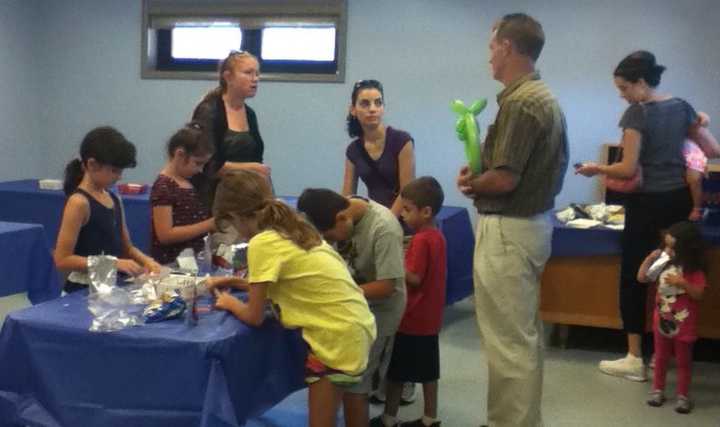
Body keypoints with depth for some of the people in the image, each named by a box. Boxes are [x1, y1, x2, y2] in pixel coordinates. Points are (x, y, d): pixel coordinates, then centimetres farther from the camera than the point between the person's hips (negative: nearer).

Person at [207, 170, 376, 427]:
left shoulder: (262, 243, -17)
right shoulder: (291, 228, 8)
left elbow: (254, 317, -9)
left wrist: (229, 303, 10)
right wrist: (233, 282, 23)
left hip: (338, 337, -9)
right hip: (358, 327, 9)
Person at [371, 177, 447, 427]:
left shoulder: (420, 240, -20)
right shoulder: (437, 236, 8)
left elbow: (414, 278, -23)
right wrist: (404, 258, 6)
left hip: (411, 319, -9)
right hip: (429, 318, 9)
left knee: (396, 370, 5)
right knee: (427, 370, 14)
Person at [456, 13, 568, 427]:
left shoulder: (519, 102, -20)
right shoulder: (544, 97, 12)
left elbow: (504, 179, -24)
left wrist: (471, 184, -4)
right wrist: (480, 175, 6)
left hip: (508, 229, -11)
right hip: (533, 221, 11)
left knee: (508, 339, -2)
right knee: (525, 333, 20)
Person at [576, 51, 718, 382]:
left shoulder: (637, 113, -12)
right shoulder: (682, 106, 7)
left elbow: (629, 170, -15)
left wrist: (596, 169, 0)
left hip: (649, 202, -7)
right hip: (681, 199, 7)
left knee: (633, 278, 2)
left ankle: (634, 360, 4)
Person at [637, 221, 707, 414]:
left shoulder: (694, 271, -16)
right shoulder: (663, 265, -3)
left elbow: (698, 294, -21)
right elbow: (641, 278, 3)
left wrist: (682, 283, -34)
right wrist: (650, 259, -7)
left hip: (683, 325, -4)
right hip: (662, 322, 4)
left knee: (683, 361, 9)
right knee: (660, 358, 16)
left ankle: (683, 396, 20)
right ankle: (658, 390, 29)